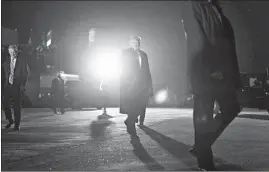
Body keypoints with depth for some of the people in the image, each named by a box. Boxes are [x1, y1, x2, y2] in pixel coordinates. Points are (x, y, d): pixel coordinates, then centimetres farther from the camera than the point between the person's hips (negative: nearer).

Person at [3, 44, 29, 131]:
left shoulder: (22, 60, -2)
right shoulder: (7, 61, 10)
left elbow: (25, 73, -3)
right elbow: (5, 72, 17)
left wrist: (23, 85, -10)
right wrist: (5, 82, 5)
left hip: (17, 85, -4)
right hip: (8, 85, 4)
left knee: (17, 105, 0)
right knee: (5, 104, -1)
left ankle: (17, 124, 11)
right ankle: (10, 120, 20)